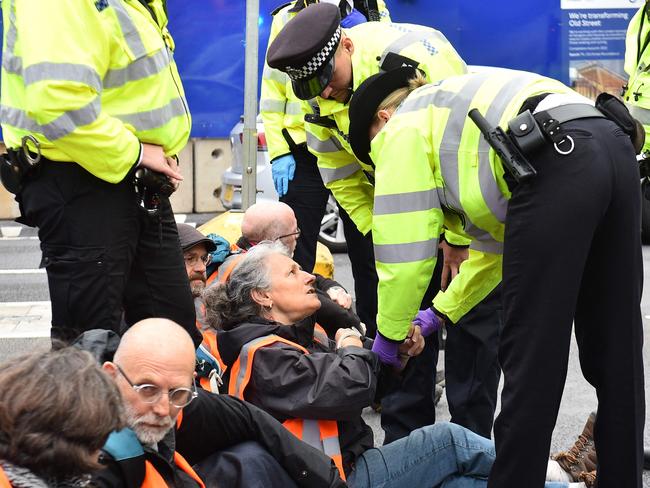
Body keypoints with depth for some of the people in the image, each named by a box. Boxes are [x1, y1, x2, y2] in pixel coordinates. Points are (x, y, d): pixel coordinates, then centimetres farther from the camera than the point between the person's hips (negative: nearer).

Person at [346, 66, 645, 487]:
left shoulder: (403, 129, 14)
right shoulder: (457, 111, 38)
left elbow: (404, 247, 7)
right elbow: (499, 239, 40)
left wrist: (391, 333, 21)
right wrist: (443, 311, 44)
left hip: (556, 164, -9)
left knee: (530, 353, 1)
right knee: (616, 349, 14)